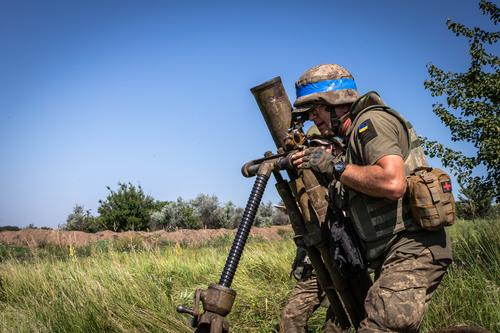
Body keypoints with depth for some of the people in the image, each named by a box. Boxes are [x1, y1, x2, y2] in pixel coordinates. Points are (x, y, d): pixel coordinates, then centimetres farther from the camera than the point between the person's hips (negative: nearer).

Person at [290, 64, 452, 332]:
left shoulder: (370, 121, -8)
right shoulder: (353, 138, 21)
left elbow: (393, 183, -26)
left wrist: (334, 167, -15)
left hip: (412, 249, -10)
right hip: (392, 257, 10)